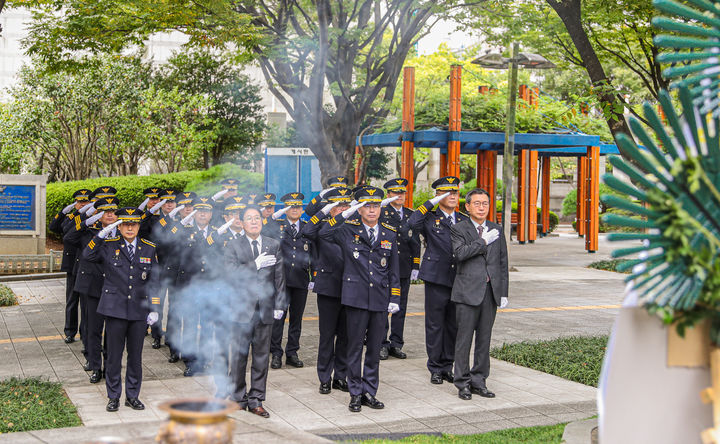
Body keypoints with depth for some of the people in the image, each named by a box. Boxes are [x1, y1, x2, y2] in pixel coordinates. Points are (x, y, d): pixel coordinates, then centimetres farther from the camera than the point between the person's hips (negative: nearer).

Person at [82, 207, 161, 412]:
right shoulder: (109, 245, 2)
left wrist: (154, 309, 3)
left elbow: (154, 281, 8)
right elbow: (88, 255, -15)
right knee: (114, 355, 5)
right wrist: (101, 234, -24)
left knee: (135, 355, 9)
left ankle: (132, 396, 21)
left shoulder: (149, 249, 7)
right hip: (115, 309, -1)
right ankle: (113, 396, 18)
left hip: (139, 311, 2)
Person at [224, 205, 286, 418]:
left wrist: (279, 304, 4)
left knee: (262, 356, 5)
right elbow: (231, 273, -12)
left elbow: (279, 277, 9)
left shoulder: (274, 245, 9)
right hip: (241, 309, -2)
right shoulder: (233, 246, 1)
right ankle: (238, 398, 16)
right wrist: (256, 265, -20)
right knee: (239, 356, 3)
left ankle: (256, 400, 14)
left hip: (265, 309, 2)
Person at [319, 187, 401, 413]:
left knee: (375, 348, 8)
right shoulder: (348, 230, 2)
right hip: (356, 297, -3)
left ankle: (369, 393, 18)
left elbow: (394, 269, 12)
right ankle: (355, 394, 13)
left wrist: (395, 298, 7)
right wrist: (345, 214, -16)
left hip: (380, 299, 3)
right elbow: (324, 233, -16)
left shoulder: (390, 234, 10)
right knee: (355, 347, 3)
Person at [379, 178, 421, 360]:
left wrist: (415, 267, 9)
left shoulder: (411, 214, 11)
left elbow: (415, 242, 13)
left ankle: (396, 344, 16)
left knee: (400, 308, 8)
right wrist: (381, 206, -33)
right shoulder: (381, 212, 0)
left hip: (404, 270, 4)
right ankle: (382, 345, 9)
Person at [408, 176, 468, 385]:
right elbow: (412, 223, -21)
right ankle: (435, 368, 13)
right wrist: (431, 203, -15)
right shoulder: (430, 219, 0)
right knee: (435, 325, 3)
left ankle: (448, 365, 22)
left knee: (454, 325, 10)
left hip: (459, 280, 4)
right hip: (436, 279, -4)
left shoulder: (465, 221, 12)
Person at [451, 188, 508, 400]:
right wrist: (484, 242, -14)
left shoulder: (497, 230, 14)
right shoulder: (459, 229, 2)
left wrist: (503, 292, 9)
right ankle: (463, 383, 7)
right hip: (468, 291, -4)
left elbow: (503, 263, 14)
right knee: (464, 339, -1)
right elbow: (460, 253, -16)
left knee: (484, 339, 8)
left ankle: (479, 382, 17)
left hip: (491, 292, 4)